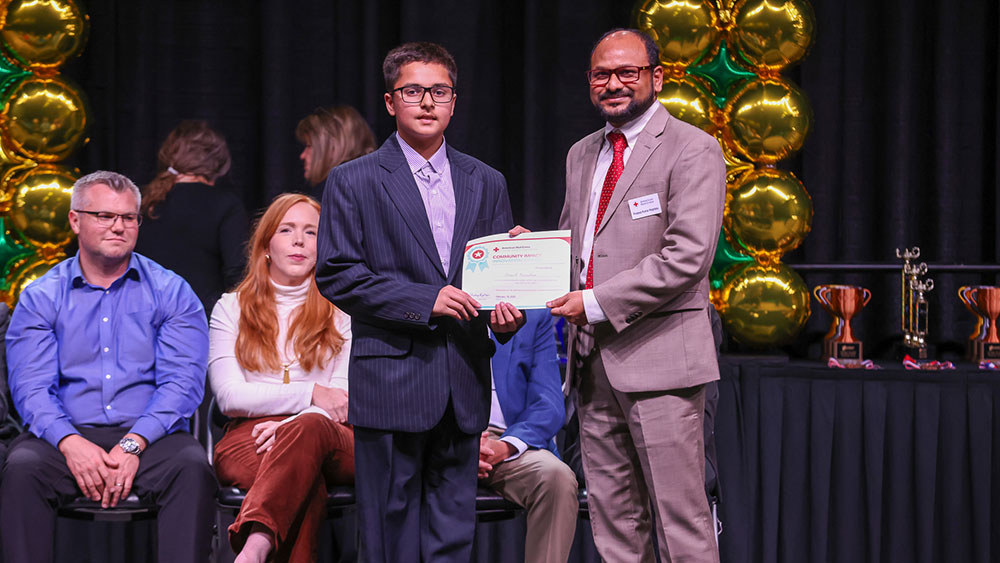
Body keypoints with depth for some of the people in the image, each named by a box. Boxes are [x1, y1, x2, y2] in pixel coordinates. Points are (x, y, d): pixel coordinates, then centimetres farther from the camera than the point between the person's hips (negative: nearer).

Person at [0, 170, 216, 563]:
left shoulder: (172, 293, 9)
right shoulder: (40, 297, 11)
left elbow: (183, 381, -3)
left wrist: (132, 445, -19)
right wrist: (70, 443, -21)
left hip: (148, 437, 0)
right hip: (68, 436, 0)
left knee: (191, 467, -32)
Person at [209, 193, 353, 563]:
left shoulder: (343, 311, 19)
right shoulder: (231, 308, 18)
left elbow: (342, 398, 7)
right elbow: (230, 396, 4)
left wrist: (292, 427, -15)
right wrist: (310, 394, -7)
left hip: (330, 437, 0)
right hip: (248, 439, 0)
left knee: (310, 428, -41)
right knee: (305, 480, -38)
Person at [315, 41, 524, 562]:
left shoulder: (486, 183, 14)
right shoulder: (353, 182, 1)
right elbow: (335, 275, -6)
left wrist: (506, 312, -6)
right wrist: (423, 300, -15)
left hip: (464, 383, 4)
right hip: (391, 379, -4)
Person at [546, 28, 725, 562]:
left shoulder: (693, 151, -6)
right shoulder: (581, 155, 18)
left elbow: (687, 256, -16)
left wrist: (596, 302, -18)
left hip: (657, 360, -7)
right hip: (593, 360, 7)